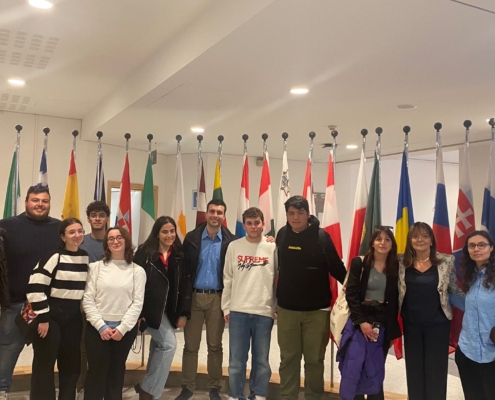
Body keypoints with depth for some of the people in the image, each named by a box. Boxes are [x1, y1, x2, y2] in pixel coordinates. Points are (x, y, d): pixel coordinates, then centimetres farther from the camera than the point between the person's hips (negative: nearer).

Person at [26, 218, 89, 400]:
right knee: (44, 365, 2)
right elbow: (35, 286, -17)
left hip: (73, 318, 6)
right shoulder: (54, 256, -14)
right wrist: (42, 317, -16)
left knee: (71, 365, 13)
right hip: (51, 317, -6)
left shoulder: (85, 257, 6)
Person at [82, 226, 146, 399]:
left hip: (125, 329, 1)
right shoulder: (96, 267, 1)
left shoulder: (137, 271, 1)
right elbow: (87, 300, -3)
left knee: (117, 372, 12)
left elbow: (137, 303, -3)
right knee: (96, 371, 3)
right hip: (97, 328, 0)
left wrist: (122, 328, -11)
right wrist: (101, 326, -11)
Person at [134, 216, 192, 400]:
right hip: (150, 308, -5)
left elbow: (185, 284, 5)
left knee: (158, 347, 11)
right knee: (169, 344, -12)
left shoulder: (179, 255, 4)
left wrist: (183, 313, -1)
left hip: (169, 309, 5)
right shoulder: (145, 252, -8)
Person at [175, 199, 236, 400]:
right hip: (194, 296, 1)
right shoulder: (192, 238, 0)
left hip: (217, 297, -1)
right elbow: (184, 269, 0)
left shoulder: (231, 241, -3)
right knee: (190, 345, 8)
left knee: (215, 345, 10)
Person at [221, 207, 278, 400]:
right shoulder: (234, 247, 3)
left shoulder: (273, 248, 1)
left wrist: (277, 308, 0)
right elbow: (227, 279, 5)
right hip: (238, 311, 0)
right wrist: (226, 307, 3)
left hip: (264, 312, 0)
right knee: (237, 360, 7)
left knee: (261, 360, 10)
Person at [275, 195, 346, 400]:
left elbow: (336, 267, -9)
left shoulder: (321, 236, -11)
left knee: (314, 360, 10)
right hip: (287, 309, 3)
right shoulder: (282, 235, -1)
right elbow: (281, 266, 8)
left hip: (317, 310, -2)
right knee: (288, 358, 12)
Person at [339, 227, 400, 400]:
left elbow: (395, 301, 6)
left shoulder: (396, 267, 3)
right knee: (352, 370, -3)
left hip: (382, 325, 2)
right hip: (358, 322, -2)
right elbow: (351, 294, -7)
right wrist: (361, 321, -14)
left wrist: (392, 330, 5)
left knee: (376, 373, 9)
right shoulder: (359, 263, -3)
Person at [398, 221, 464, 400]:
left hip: (437, 323, -1)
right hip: (411, 323, 2)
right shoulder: (401, 261, -3)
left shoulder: (446, 261, -6)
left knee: (436, 369, 7)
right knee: (414, 368, 13)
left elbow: (455, 290, 3)